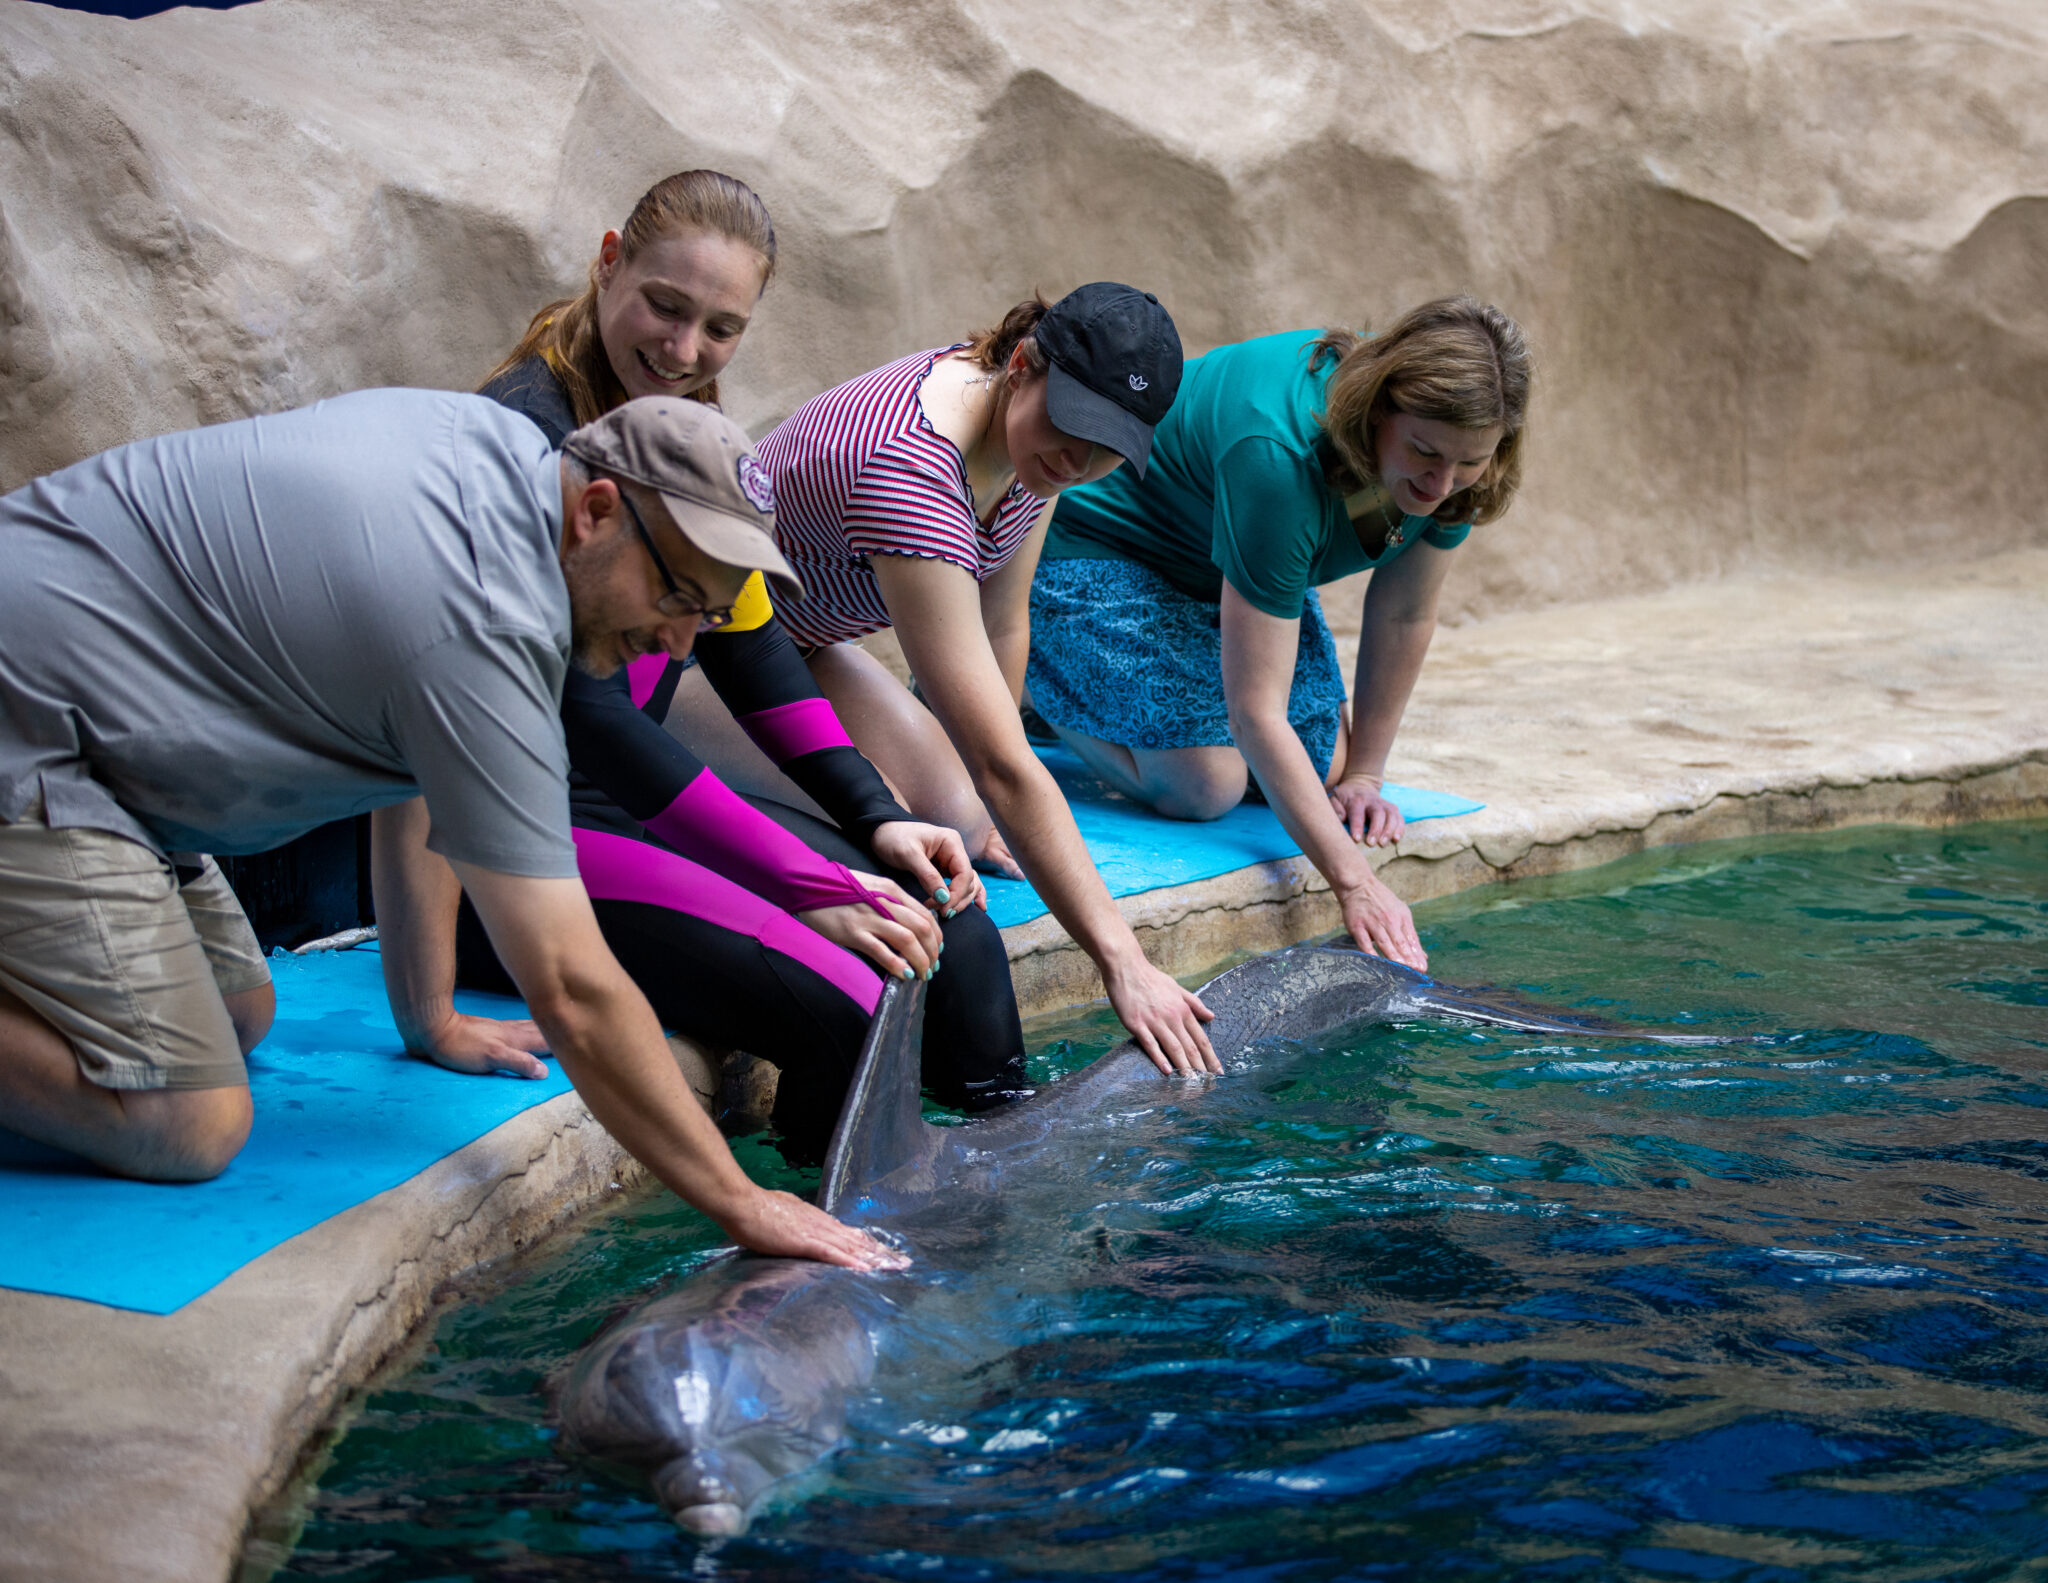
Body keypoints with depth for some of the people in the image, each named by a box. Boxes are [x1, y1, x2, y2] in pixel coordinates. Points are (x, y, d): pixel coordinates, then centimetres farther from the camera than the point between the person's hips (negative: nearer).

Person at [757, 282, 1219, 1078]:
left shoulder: (1035, 429, -13)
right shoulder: (913, 476, -40)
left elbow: (1003, 623, 0)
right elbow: (1001, 761, -41)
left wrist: (987, 811, 1)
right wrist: (1121, 962, -41)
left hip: (800, 640, 8)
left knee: (956, 818, -3)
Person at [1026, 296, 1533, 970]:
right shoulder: (1278, 456, -42)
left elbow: (1403, 618, -5)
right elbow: (1255, 711, -40)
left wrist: (1362, 775, -3)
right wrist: (1356, 884, -41)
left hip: (1235, 562, 8)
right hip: (1093, 549, -7)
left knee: (1322, 769, -1)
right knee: (1205, 784, -21)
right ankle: (1018, 675, 3)